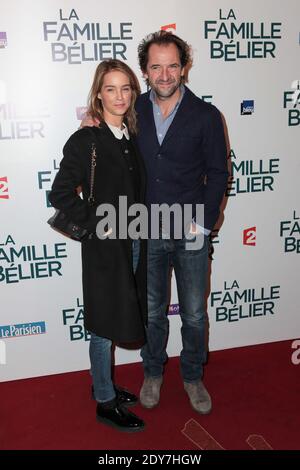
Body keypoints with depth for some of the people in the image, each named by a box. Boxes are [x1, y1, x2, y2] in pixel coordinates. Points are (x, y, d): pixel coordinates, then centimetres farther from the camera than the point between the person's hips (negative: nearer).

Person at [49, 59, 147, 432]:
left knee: (118, 319, 18)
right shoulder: (85, 141, -12)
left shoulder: (134, 137, 7)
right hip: (104, 248, -6)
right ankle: (106, 403, 25)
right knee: (105, 325, 6)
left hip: (135, 245, 7)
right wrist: (98, 223, -17)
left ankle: (103, 384, 39)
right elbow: (61, 194, -15)